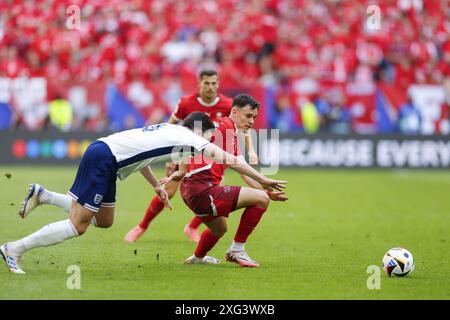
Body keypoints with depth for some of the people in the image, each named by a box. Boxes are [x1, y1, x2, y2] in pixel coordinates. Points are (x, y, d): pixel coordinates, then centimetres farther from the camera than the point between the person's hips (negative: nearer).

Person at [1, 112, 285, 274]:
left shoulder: (170, 131, 20)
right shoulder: (190, 138, -4)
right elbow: (231, 160, -4)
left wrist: (157, 186, 29)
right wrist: (263, 180, 3)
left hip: (102, 154, 9)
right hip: (103, 158, -9)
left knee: (104, 221, 18)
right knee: (78, 226, -8)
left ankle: (43, 195, 19)